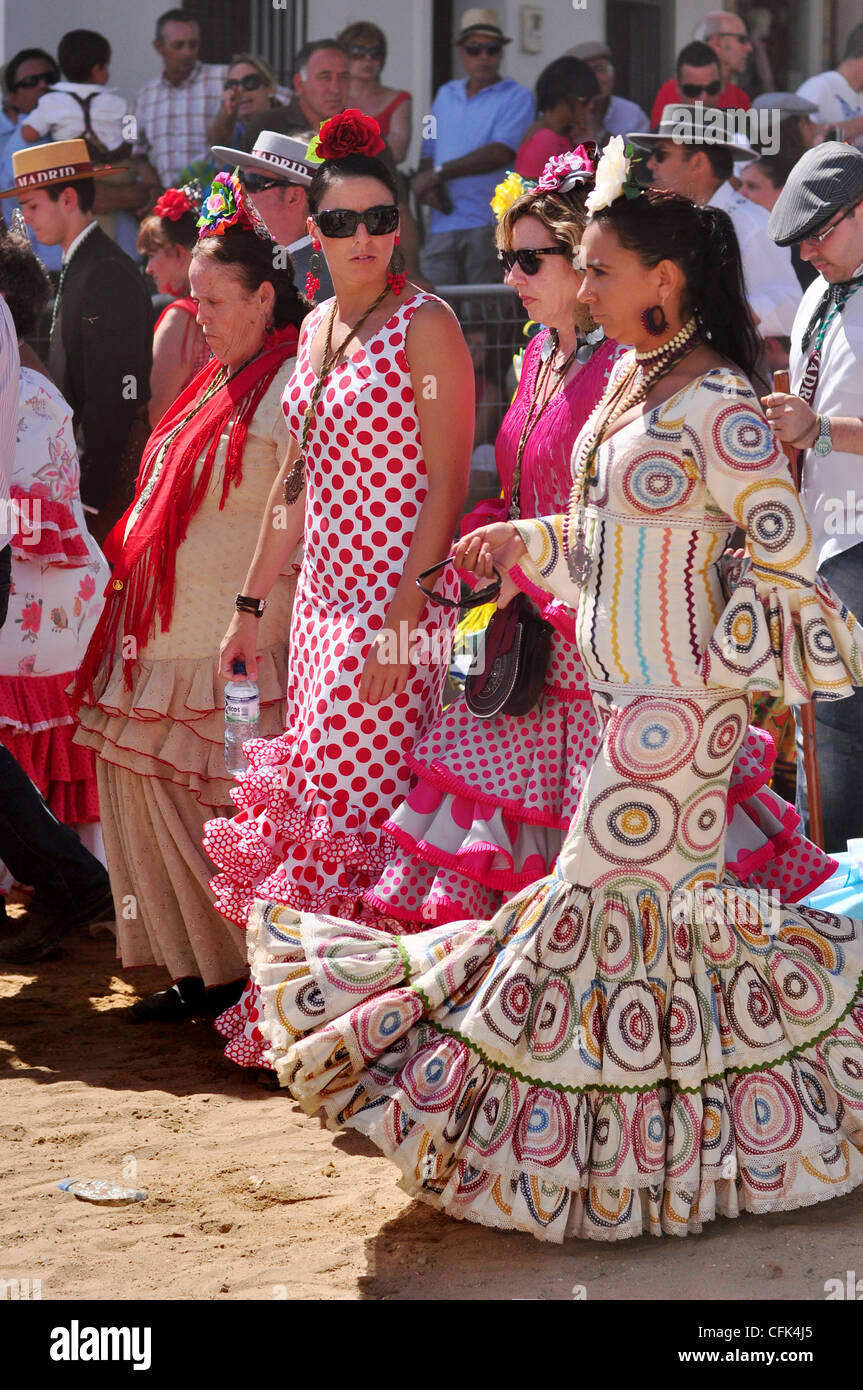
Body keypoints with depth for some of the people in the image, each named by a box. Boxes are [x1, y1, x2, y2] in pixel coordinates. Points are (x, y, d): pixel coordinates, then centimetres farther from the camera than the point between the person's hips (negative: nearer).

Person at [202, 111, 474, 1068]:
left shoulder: (425, 326, -9)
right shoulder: (317, 327, 14)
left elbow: (446, 483, -15)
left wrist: (403, 619, -21)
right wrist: (251, 602, 19)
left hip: (395, 605, -7)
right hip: (322, 598, 7)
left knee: (357, 806, -7)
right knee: (309, 796, 10)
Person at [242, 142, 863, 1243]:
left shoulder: (717, 407, -18)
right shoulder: (629, 379, 9)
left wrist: (716, 664, -12)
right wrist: (524, 544, 15)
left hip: (678, 704, -8)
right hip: (621, 692, 8)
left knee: (600, 900, -2)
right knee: (657, 899, 13)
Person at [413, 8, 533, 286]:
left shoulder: (516, 97, 2)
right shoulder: (446, 95, 20)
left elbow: (500, 153, -11)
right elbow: (428, 153, 20)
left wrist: (438, 173, -8)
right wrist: (428, 188, -3)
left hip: (490, 224, -4)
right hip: (441, 226, 4)